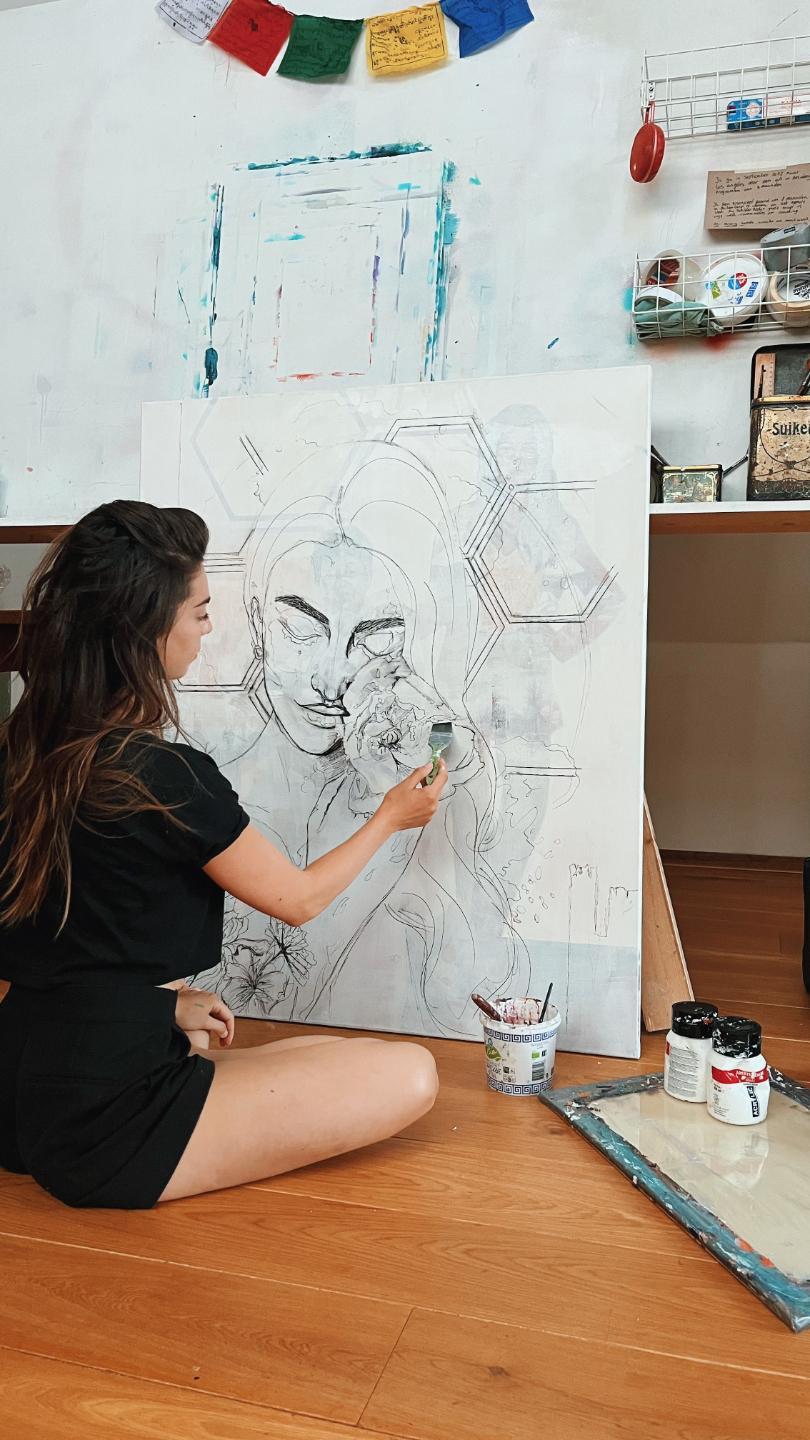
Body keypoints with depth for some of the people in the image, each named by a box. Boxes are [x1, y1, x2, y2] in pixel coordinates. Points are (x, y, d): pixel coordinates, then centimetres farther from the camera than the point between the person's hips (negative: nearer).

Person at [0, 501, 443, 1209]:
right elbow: (299, 897, -5)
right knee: (409, 1075, -8)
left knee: (327, 1055, 26)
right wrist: (389, 818, 11)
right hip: (106, 1121, -8)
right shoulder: (164, 777, -22)